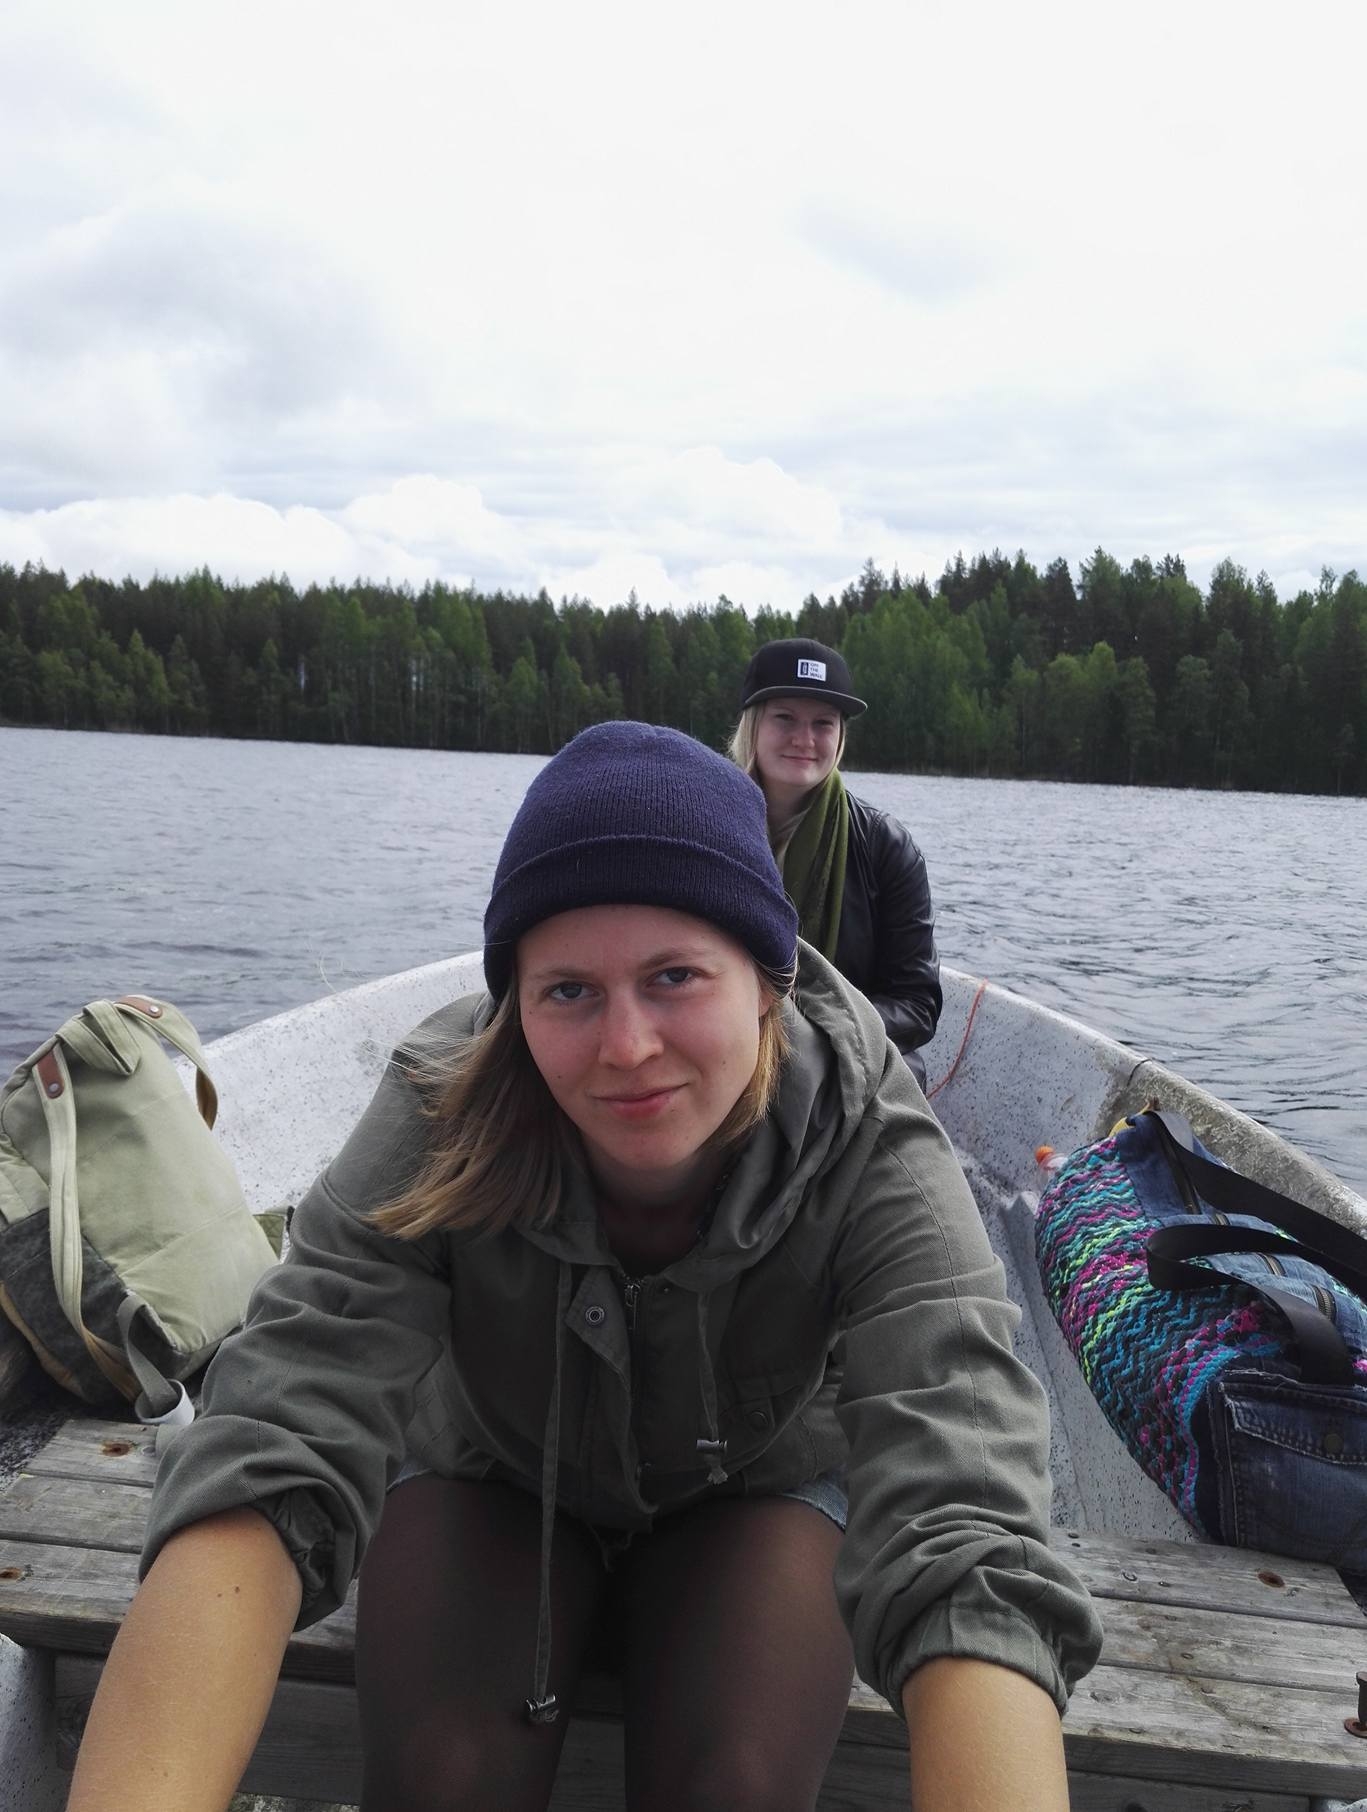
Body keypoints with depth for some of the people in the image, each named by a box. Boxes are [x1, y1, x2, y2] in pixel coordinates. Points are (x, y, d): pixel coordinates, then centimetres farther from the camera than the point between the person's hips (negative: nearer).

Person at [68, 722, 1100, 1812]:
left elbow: (968, 1553, -43)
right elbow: (271, 1453, -39)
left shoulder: (870, 1153, -32)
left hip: (753, 1484, 0)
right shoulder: (444, 1130, -29)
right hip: (494, 1476, 1)